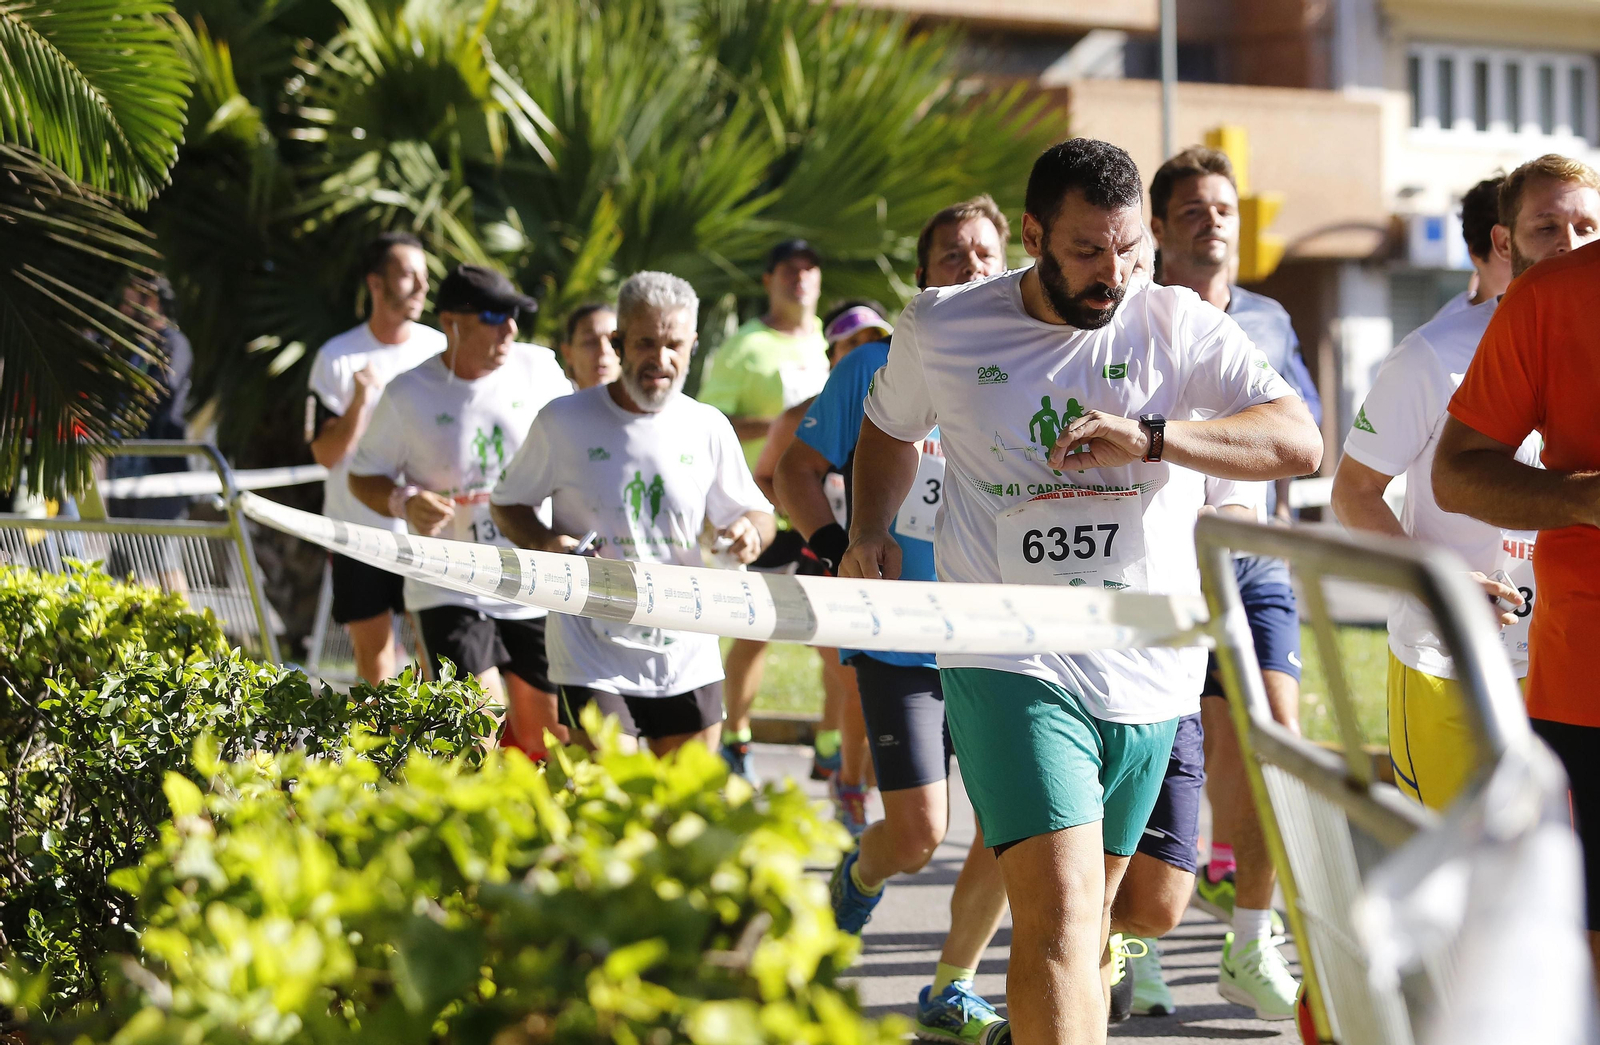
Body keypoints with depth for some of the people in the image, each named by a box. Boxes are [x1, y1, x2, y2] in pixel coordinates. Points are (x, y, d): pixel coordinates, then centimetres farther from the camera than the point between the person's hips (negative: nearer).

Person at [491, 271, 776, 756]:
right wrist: (543, 542, -13)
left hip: (688, 658, 3)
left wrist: (748, 533, -10)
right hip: (594, 657, -3)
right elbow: (508, 504, 8)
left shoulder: (708, 428, 3)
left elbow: (755, 513, 14)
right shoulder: (564, 422, -4)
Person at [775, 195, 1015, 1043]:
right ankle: (859, 876, 30)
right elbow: (798, 469, 7)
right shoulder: (878, 368, 0)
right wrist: (836, 548, -10)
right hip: (900, 634, -2)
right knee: (917, 834, -8)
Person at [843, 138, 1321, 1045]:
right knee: (1061, 913, -18)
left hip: (1146, 667, 2)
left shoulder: (1176, 325, -1)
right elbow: (890, 426, 24)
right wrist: (871, 529, 7)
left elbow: (1301, 442, -12)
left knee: (1088, 912, 16)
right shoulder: (942, 329, 2)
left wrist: (1151, 437, -23)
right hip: (1009, 659, -2)